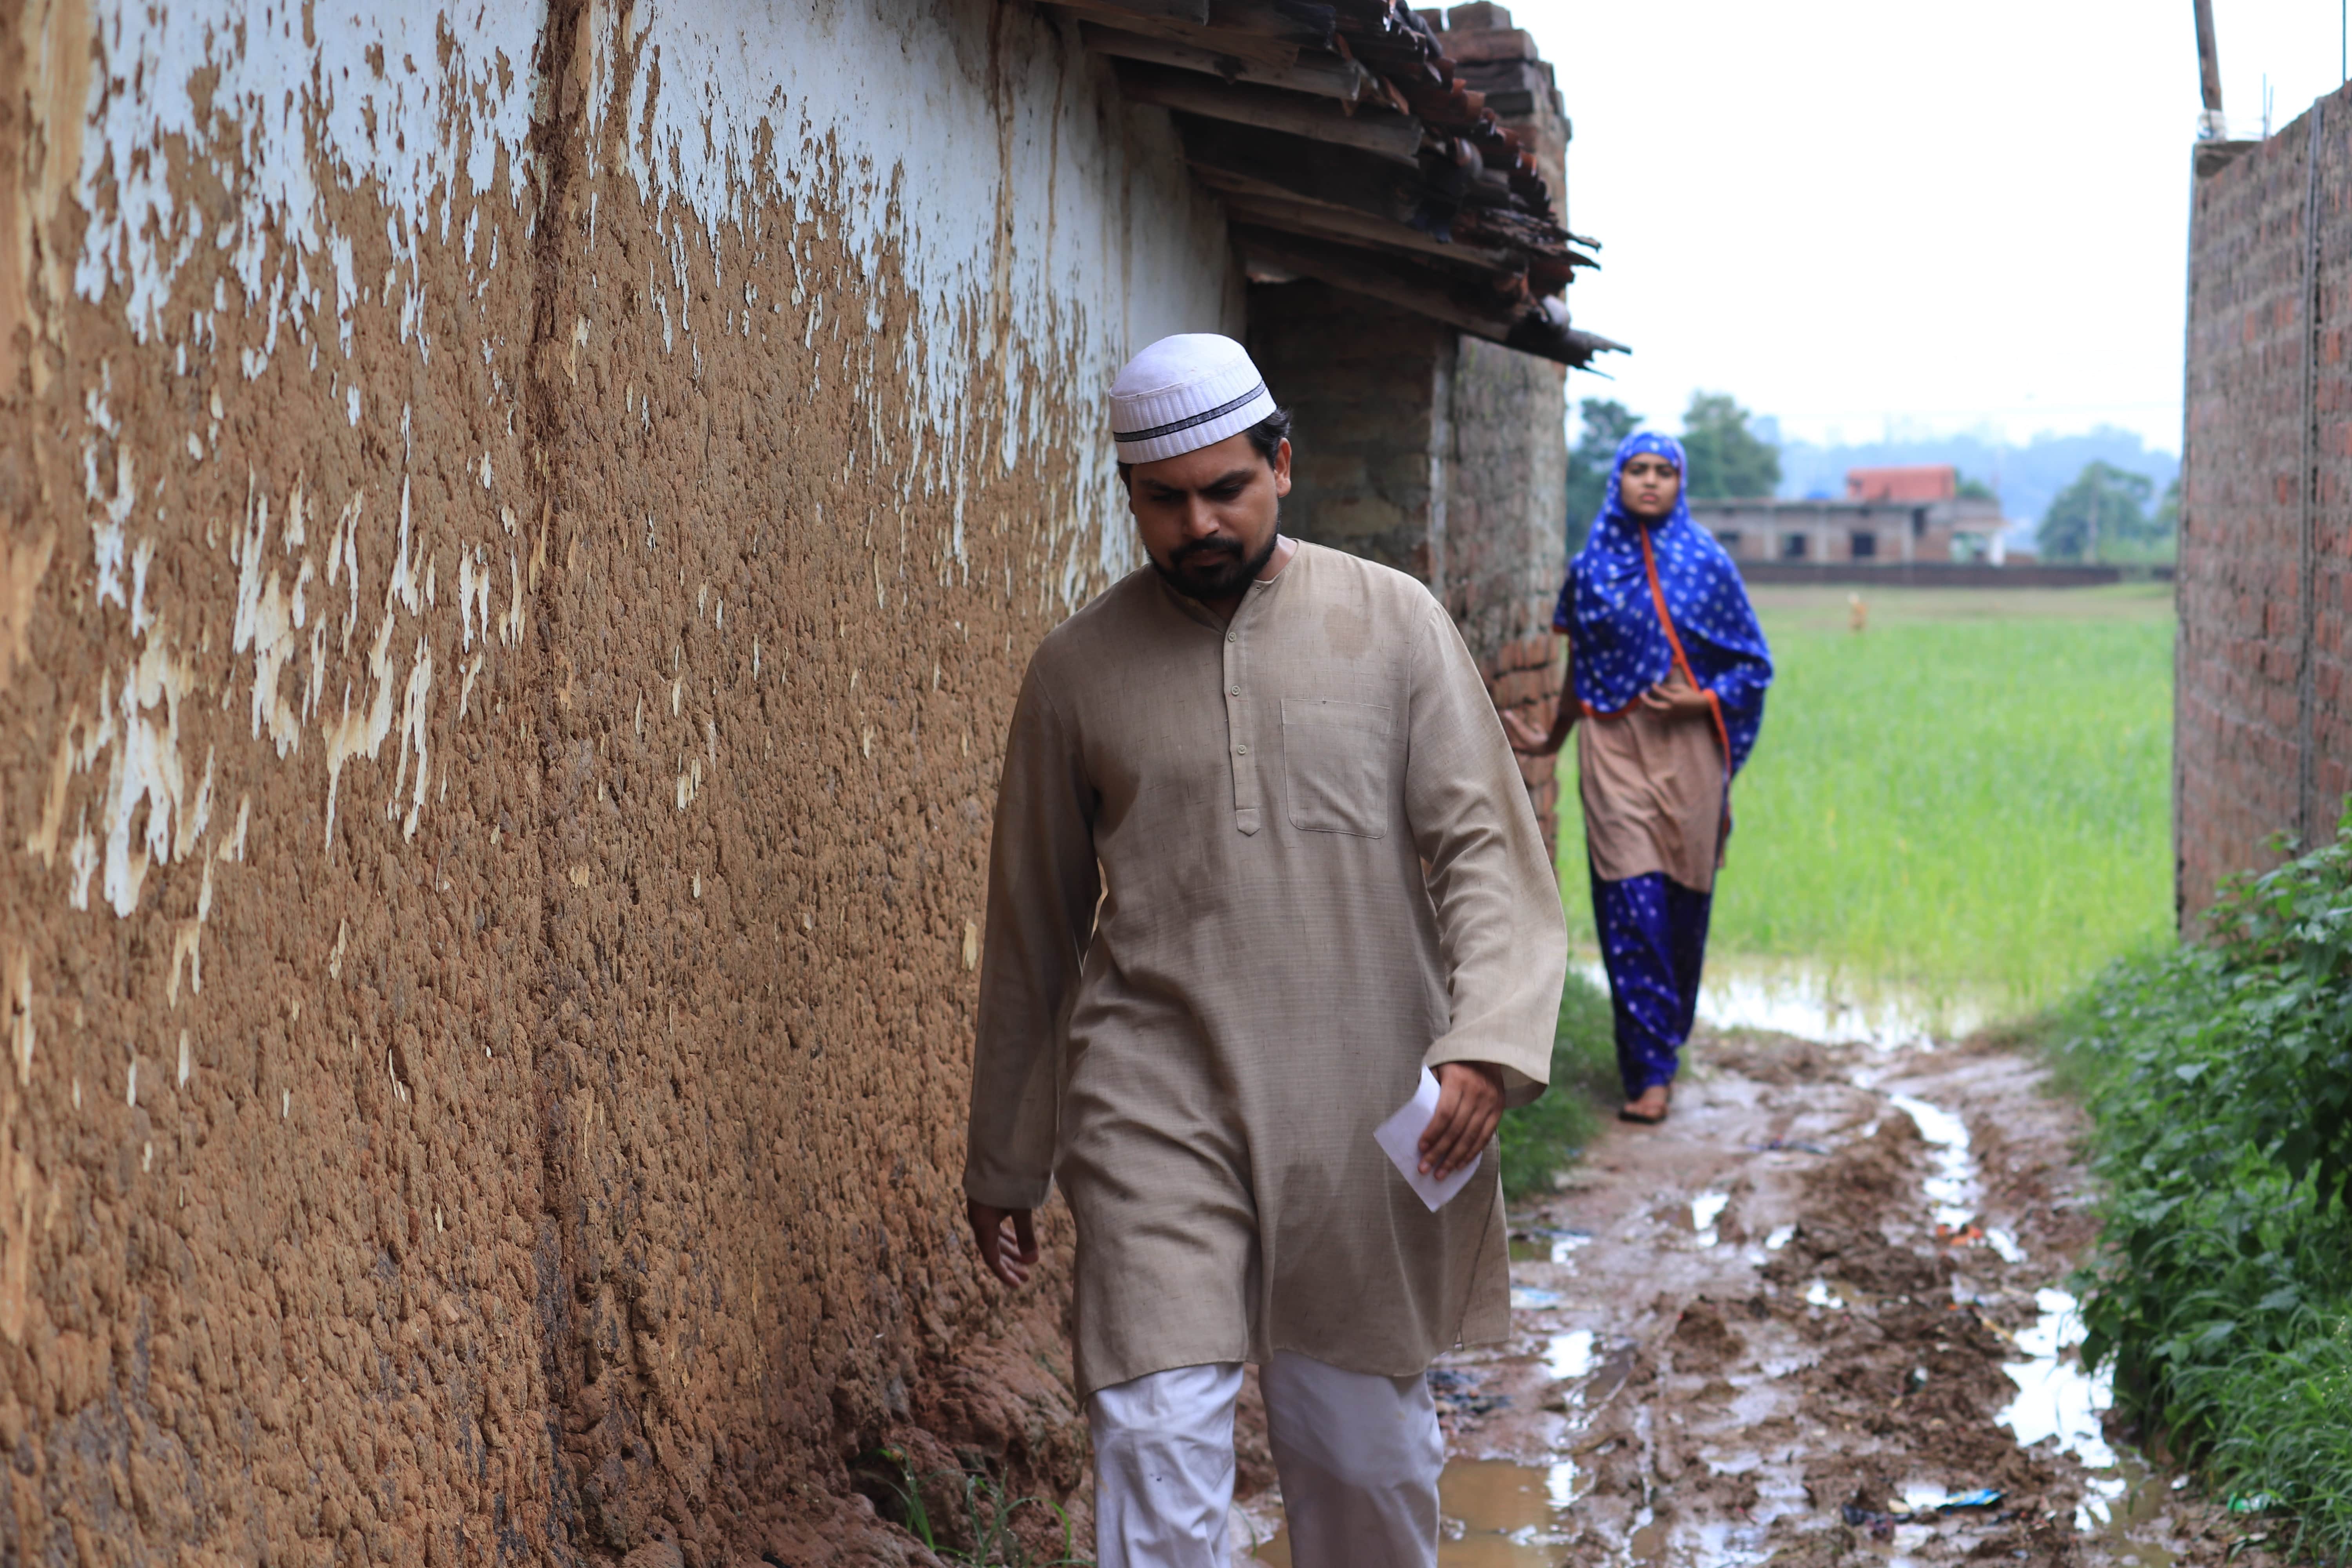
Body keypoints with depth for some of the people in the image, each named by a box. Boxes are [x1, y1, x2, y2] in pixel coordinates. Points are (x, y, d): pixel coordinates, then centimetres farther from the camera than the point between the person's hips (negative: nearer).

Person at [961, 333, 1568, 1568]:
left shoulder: (1394, 623, 3)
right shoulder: (1078, 668, 5)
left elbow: (1485, 849, -2)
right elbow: (1032, 924, 12)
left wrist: (1487, 1042, -19)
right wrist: (1001, 1159, 15)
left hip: (1366, 1120, 1)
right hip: (1155, 1112, 0)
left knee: (1368, 1443, 12)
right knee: (1157, 1443, -11)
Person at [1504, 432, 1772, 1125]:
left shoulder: (1708, 565, 3)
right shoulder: (1592, 567, 6)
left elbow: (1753, 665, 6)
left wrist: (1703, 700, -10)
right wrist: (1550, 740, 21)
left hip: (1687, 749, 0)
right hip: (1614, 749, 0)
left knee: (1682, 900, 5)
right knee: (1631, 902, -9)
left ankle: (1667, 1041, 24)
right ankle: (1650, 1071, -8)